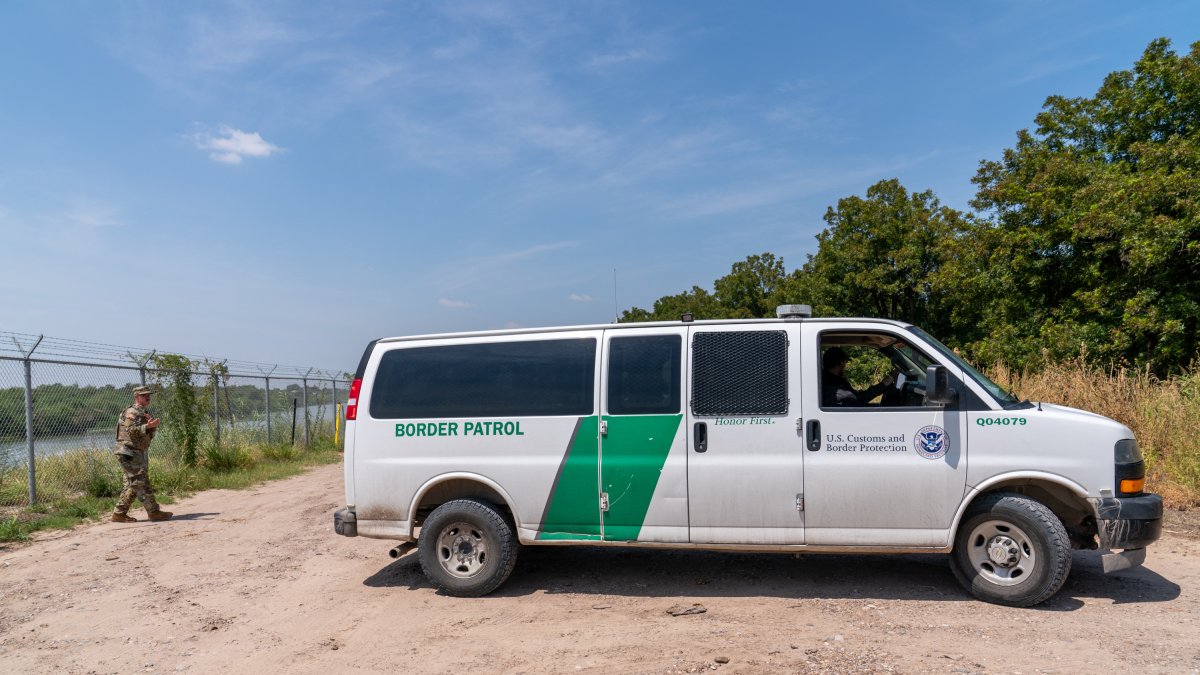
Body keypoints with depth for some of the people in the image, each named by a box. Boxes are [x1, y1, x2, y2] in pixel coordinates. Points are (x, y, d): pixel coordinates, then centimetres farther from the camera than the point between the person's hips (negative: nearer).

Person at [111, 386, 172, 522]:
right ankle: (153, 511, -8)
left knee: (132, 486, 11)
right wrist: (148, 426, -30)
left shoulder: (144, 414, 18)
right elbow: (131, 430, -23)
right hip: (129, 453, -10)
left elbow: (149, 436, 16)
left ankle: (119, 513, 16)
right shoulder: (131, 412, -9)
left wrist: (153, 427, -2)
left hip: (139, 453, 10)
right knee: (141, 483, -8)